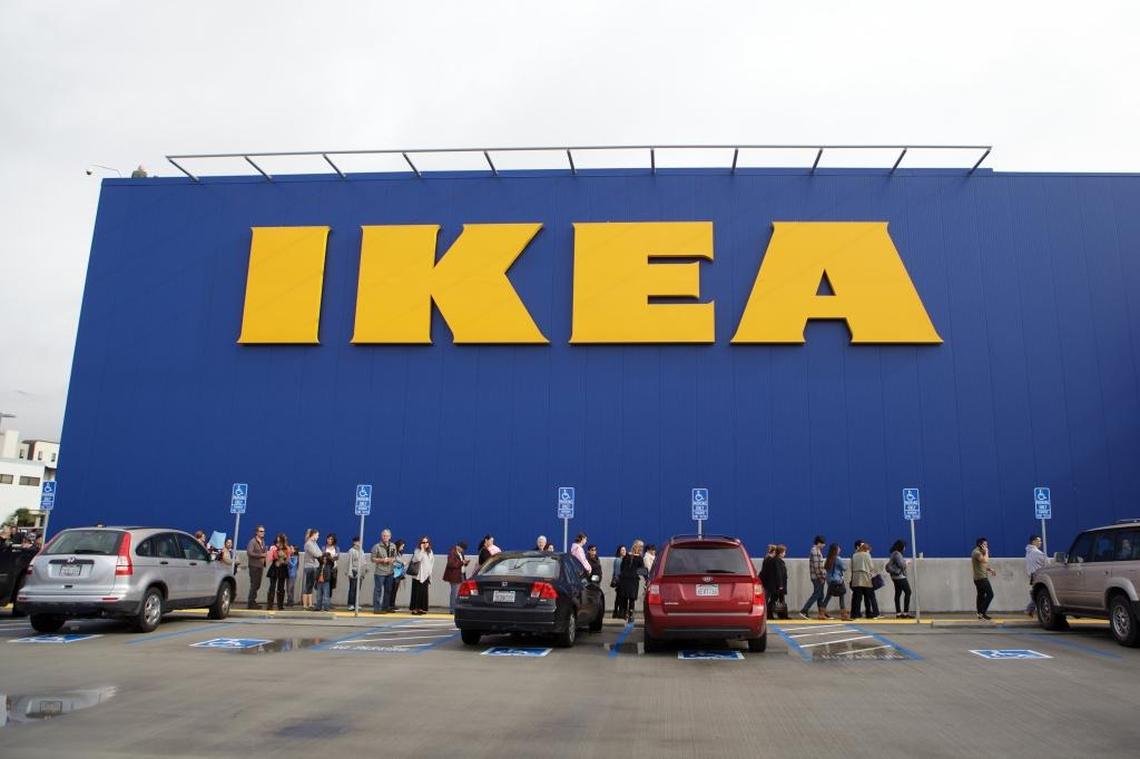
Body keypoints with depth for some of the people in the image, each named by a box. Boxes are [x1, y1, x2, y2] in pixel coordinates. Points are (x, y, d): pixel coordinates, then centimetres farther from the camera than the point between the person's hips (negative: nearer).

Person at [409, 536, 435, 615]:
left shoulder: (430, 552, 15)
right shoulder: (417, 550, -4)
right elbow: (416, 559, -22)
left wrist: (430, 573, 17)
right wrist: (422, 550, -20)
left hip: (425, 575, 6)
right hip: (417, 574, -6)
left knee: (424, 592, 4)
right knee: (417, 592, -7)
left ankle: (421, 608, 9)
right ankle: (414, 608, -4)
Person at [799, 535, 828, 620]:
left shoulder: (817, 551, 16)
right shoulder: (815, 551, -16)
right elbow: (816, 566, -21)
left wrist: (823, 575, 19)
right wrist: (820, 577, -18)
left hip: (819, 577, 10)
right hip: (817, 577, -10)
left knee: (820, 595, 12)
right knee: (816, 594, -7)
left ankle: (822, 614, 17)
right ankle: (803, 611, -8)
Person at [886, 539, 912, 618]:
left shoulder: (894, 554, 15)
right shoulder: (897, 554, -14)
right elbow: (901, 564, -19)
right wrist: (906, 562, 1)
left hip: (895, 577, 10)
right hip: (900, 576, -10)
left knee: (898, 594, 9)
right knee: (907, 592, -8)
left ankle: (898, 613, 9)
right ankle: (905, 612, -9)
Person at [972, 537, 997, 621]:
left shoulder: (979, 552, 18)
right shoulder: (977, 552, -15)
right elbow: (985, 561, -26)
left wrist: (990, 569, 12)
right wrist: (986, 552, -13)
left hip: (979, 578, 10)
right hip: (981, 578, -10)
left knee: (981, 596, 9)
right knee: (990, 594, -10)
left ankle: (980, 613, 10)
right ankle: (982, 612, -9)